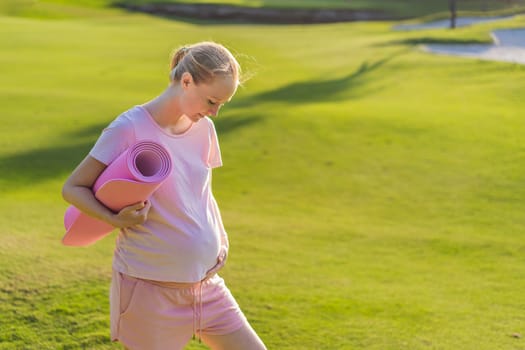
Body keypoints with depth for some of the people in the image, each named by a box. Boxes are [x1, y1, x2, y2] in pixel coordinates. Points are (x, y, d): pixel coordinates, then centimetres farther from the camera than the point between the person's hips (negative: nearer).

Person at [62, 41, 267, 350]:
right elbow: (73, 188, -9)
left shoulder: (203, 128, 3)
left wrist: (220, 241, 1)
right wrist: (116, 219, -24)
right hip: (149, 288, -6)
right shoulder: (130, 129, -15)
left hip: (206, 284, 6)